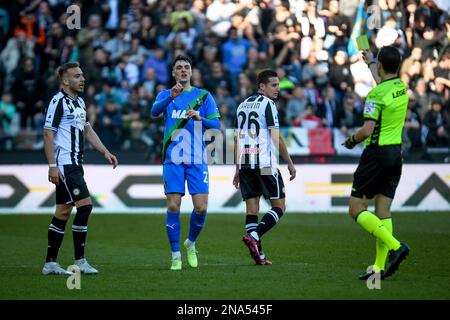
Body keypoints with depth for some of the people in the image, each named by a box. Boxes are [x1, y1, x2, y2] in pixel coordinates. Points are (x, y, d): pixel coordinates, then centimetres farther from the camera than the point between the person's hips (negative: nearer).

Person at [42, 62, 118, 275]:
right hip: (64, 165, -9)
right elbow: (48, 134, -13)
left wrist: (105, 152, 15)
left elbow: (87, 130, 24)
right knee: (85, 205, -15)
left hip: (75, 165, 9)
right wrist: (52, 166, -18)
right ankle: (79, 261, -10)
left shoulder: (79, 102, 16)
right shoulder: (58, 102, -11)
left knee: (63, 212, 9)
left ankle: (50, 263, 12)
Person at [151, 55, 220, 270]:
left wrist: (200, 118, -19)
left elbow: (216, 124, 1)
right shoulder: (165, 95, 7)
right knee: (173, 206, -7)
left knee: (201, 207, -6)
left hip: (197, 160, 1)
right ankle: (176, 255, 4)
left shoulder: (204, 96, 9)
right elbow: (155, 111, -14)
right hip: (173, 160, -1)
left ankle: (191, 244, 21)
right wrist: (171, 96, -32)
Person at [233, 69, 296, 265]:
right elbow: (276, 138, -10)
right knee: (279, 206, 1)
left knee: (251, 209, 5)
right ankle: (254, 236, -19)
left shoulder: (243, 105, 18)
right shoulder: (267, 104, -5)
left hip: (245, 163, 7)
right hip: (264, 162, -7)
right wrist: (289, 163, -4)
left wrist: (238, 169, 21)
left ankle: (258, 255, -1)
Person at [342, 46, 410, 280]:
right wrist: (370, 62, 48)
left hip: (377, 153, -8)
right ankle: (380, 267, 3)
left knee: (356, 209, -3)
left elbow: (367, 130, -22)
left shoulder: (376, 94, -17)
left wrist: (351, 141, -2)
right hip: (395, 153, 8)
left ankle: (395, 246, -17)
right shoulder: (401, 87, 7)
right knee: (383, 212, 7)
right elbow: (383, 81, 32)